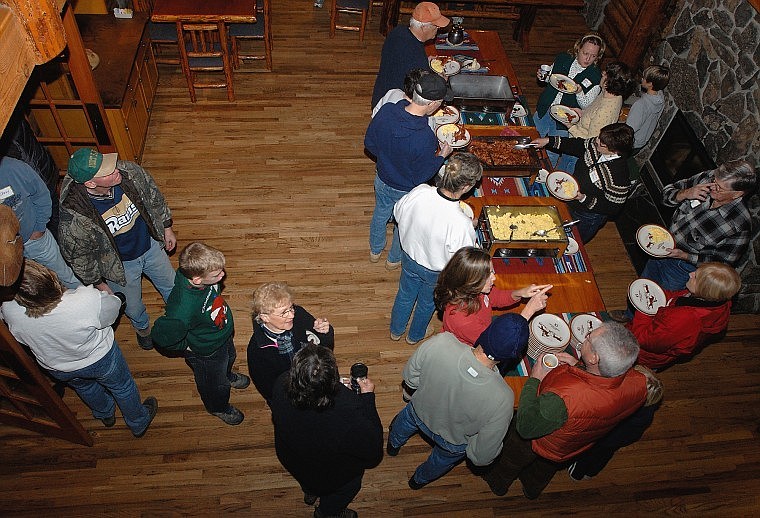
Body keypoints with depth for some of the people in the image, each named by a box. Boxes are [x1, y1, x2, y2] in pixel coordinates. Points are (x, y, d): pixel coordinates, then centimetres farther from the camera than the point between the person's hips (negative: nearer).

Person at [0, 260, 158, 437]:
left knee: (84, 387, 36)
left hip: (56, 368, 4)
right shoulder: (88, 300, -43)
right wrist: (104, 289, 2)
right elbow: (113, 309, -19)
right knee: (122, 386, 27)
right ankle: (139, 424, 52)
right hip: (99, 359, -3)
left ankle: (105, 414, 65)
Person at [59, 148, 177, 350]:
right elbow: (78, 256, -18)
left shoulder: (129, 172, -28)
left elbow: (154, 197, -6)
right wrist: (98, 282, -6)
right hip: (120, 265, -3)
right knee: (133, 307, 25)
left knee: (171, 286, 28)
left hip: (150, 246, 3)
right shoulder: (73, 216, -37)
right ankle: (142, 326, 63)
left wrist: (167, 228, 4)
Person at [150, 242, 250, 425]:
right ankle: (219, 407, 59)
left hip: (224, 334, 6)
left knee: (229, 358, 38)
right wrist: (187, 345, -19)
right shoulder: (184, 309, -48)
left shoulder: (200, 272, -28)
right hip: (206, 354, -6)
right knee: (216, 385, 26)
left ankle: (227, 376, 72)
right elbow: (161, 336, -34)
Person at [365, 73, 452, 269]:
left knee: (380, 215, 32)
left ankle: (374, 251, 59)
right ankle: (394, 259, 55)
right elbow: (422, 177, -25)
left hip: (382, 181, 5)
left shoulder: (386, 111, -23)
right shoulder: (425, 138, -39)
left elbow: (369, 144, -7)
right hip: (407, 191, -4)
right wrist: (442, 155, -11)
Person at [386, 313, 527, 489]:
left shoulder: (440, 342, -39)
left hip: (419, 411, 1)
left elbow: (410, 377, -17)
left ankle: (393, 445, 73)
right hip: (454, 441, -1)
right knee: (442, 460, 38)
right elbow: (482, 457, -25)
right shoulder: (502, 399, -41)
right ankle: (419, 480, 69)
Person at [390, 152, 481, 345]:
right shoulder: (462, 224, -42)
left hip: (409, 258, 3)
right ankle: (415, 336, 62)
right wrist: (470, 227, -10)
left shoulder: (419, 192, -30)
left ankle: (396, 331, 62)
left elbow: (398, 213, -8)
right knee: (427, 303, 31)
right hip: (435, 272, -3)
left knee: (405, 295, 33)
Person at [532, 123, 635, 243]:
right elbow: (577, 145, 3)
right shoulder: (595, 145, -18)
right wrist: (549, 141, -2)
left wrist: (584, 199, -33)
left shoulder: (619, 175, -36)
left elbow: (613, 208, -26)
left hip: (587, 218, -7)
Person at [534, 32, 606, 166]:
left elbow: (588, 106, -13)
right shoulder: (563, 58, -5)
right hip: (544, 110, 4)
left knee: (551, 156, 5)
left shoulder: (596, 77, -15)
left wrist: (579, 92, -33)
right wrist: (542, 76, -9)